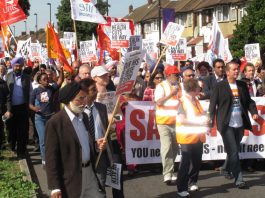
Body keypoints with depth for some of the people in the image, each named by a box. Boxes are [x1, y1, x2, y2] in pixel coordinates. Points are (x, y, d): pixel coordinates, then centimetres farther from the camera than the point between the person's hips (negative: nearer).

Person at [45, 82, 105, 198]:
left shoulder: (84, 116, 9)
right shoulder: (55, 123, -15)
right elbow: (51, 157, -16)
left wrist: (96, 146, 0)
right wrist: (55, 187, -17)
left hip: (90, 172, 7)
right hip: (71, 178, -7)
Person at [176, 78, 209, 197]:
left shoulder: (195, 100, 13)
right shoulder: (183, 101, -11)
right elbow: (181, 120, -18)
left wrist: (205, 120, 5)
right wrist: (199, 121, -18)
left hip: (197, 136, 7)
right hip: (187, 137, -7)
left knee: (197, 161, 11)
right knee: (186, 163, -4)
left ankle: (192, 182, 28)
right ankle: (181, 188, 2)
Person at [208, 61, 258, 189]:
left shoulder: (242, 85, 11)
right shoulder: (220, 86, -4)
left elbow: (249, 101, 13)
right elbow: (213, 104, -6)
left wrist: (254, 112, -6)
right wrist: (211, 121, -13)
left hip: (240, 124, 5)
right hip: (227, 125, -5)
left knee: (233, 151, 16)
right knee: (233, 152, -5)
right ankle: (239, 179, -2)